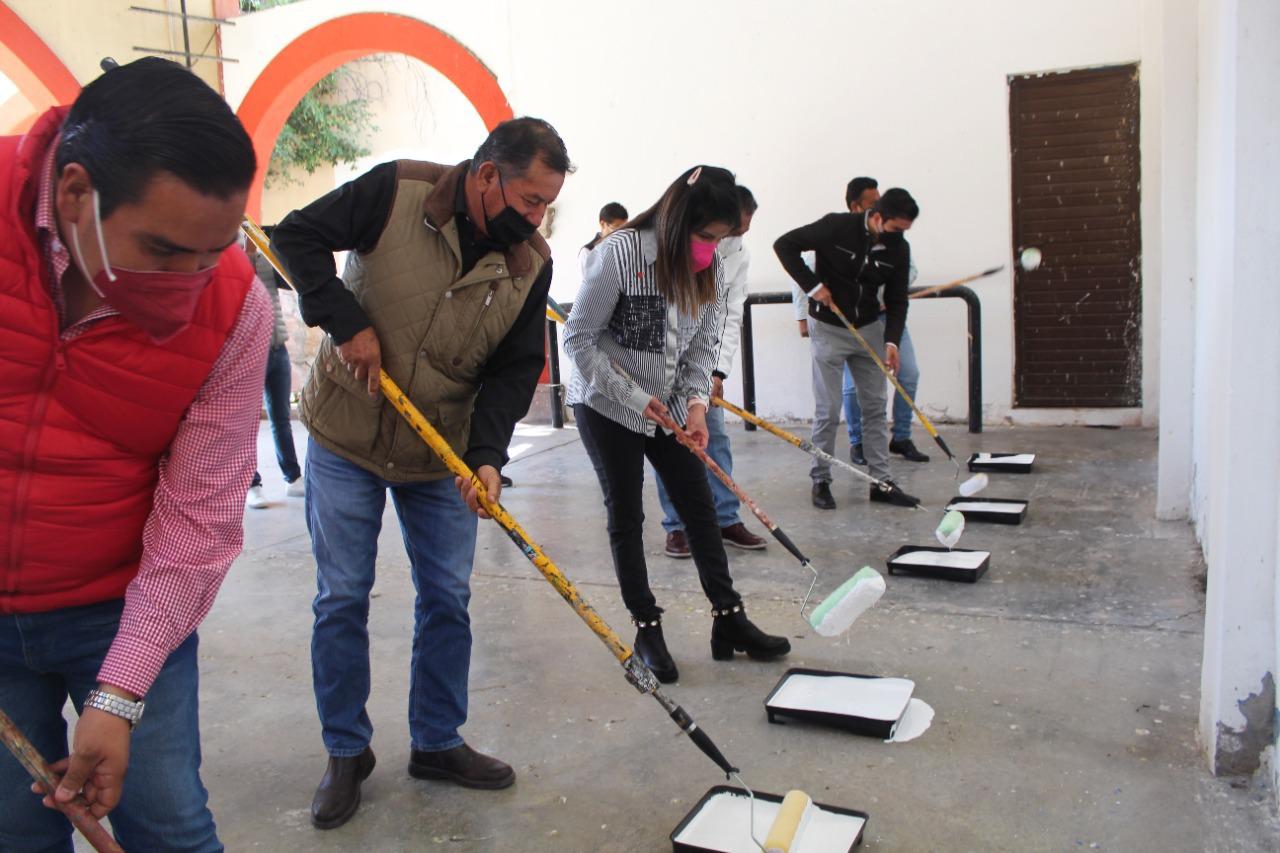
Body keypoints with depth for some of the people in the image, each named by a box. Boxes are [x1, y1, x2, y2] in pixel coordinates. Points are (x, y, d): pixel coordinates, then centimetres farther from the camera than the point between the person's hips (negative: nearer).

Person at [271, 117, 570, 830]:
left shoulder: (532, 262, -6)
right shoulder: (396, 192, -15)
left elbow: (516, 368, -6)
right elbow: (298, 237, -9)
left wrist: (487, 453, -19)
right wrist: (346, 320, -20)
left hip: (443, 455, 3)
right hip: (345, 440, -3)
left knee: (448, 598, 7)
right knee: (342, 599, 5)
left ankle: (438, 743, 26)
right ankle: (347, 752, 23)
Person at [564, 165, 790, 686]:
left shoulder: (712, 268, -4)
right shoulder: (619, 253, -21)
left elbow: (704, 345, 4)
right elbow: (579, 339, -18)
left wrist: (696, 402, -13)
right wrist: (636, 398, -19)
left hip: (669, 407, 5)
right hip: (606, 406, -5)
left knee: (700, 508, 4)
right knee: (626, 517, 2)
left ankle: (729, 621, 13)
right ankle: (647, 629, 15)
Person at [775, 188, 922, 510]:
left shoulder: (899, 249, -3)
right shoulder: (836, 227, -17)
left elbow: (897, 301, 1)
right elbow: (784, 244, -12)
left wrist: (891, 341, -13)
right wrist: (812, 285, -18)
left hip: (869, 329, 5)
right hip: (828, 329, -5)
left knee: (875, 407, 7)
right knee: (828, 411, -4)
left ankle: (881, 482, 15)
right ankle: (820, 480, 11)